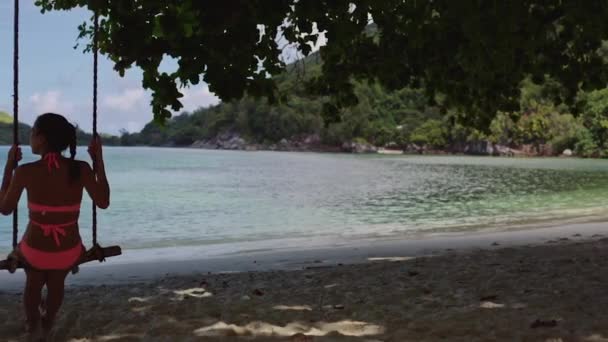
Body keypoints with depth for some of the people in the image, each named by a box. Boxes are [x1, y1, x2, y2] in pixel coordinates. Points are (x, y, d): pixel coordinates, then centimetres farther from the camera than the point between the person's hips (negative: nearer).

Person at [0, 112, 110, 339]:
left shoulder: (25, 172, -18)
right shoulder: (81, 169, -16)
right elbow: (103, 202, -3)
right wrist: (98, 160, -2)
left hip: (34, 251, -1)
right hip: (69, 252, 1)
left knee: (33, 282, 36)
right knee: (57, 283, 37)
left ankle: (32, 322, 59)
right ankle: (47, 323, 61)